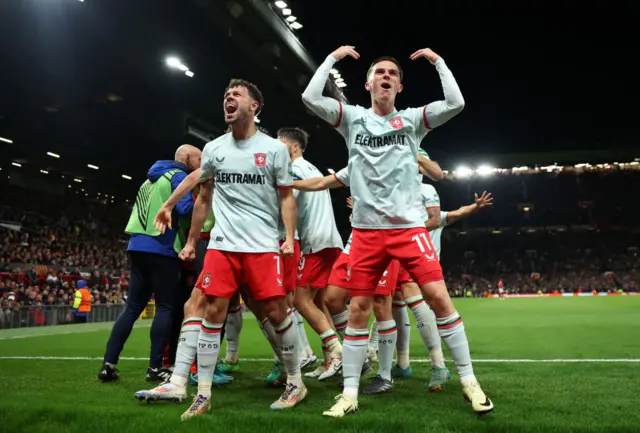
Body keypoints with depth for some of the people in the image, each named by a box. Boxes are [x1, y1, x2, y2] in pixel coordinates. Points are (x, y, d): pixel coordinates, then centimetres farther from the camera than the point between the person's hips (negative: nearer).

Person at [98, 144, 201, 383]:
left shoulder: (152, 177, 24)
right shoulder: (179, 177, -4)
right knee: (165, 307, -1)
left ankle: (109, 364, 4)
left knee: (133, 307, 9)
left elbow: (138, 210, 26)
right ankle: (155, 367, -1)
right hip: (162, 249, -8)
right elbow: (185, 210, -19)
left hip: (137, 246, 8)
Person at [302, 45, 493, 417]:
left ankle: (469, 381, 8)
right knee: (358, 308, 2)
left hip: (409, 225, -1)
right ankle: (350, 393, 12)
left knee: (439, 297, -7)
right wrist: (333, 58, 3)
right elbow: (310, 97, -4)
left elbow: (456, 103, -7)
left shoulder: (413, 119, 7)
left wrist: (438, 61, 1)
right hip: (367, 229, 1)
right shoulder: (353, 118, 8)